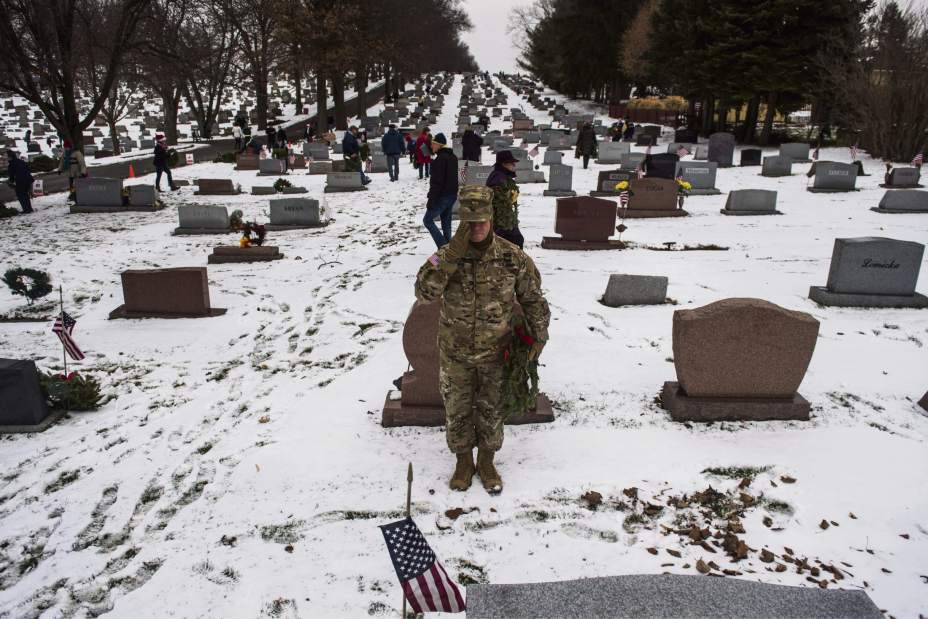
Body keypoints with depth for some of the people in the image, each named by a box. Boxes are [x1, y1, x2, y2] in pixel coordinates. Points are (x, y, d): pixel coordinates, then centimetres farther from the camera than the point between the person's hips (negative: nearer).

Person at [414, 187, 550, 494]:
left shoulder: (512, 257, -13)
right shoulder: (447, 255, -14)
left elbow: (533, 298, -1)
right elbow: (424, 292, -29)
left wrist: (539, 337, -1)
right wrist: (452, 256, -35)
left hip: (495, 353, 0)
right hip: (455, 353, 0)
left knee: (491, 411, 17)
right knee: (457, 411, 16)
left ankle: (486, 462, 41)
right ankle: (464, 461, 40)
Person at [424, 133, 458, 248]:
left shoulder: (440, 158, -17)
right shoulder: (453, 157, 12)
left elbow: (436, 182, -21)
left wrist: (431, 199, -19)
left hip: (442, 196, -9)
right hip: (452, 195, 9)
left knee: (428, 220, 1)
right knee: (446, 222, 14)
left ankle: (443, 246, -7)